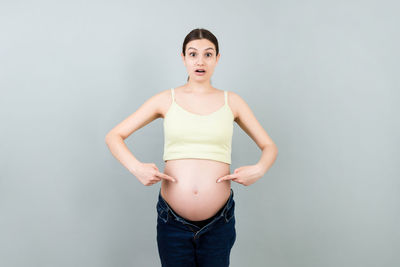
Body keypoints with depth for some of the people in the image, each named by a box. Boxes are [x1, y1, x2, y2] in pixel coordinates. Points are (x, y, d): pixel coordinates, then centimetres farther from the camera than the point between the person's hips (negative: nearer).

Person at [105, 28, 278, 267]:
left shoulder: (231, 101, 3)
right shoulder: (166, 99, 1)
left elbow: (270, 146, 9)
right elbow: (114, 136, 2)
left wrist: (259, 169, -12)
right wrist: (136, 167, -16)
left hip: (218, 222, 1)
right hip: (173, 221, 0)